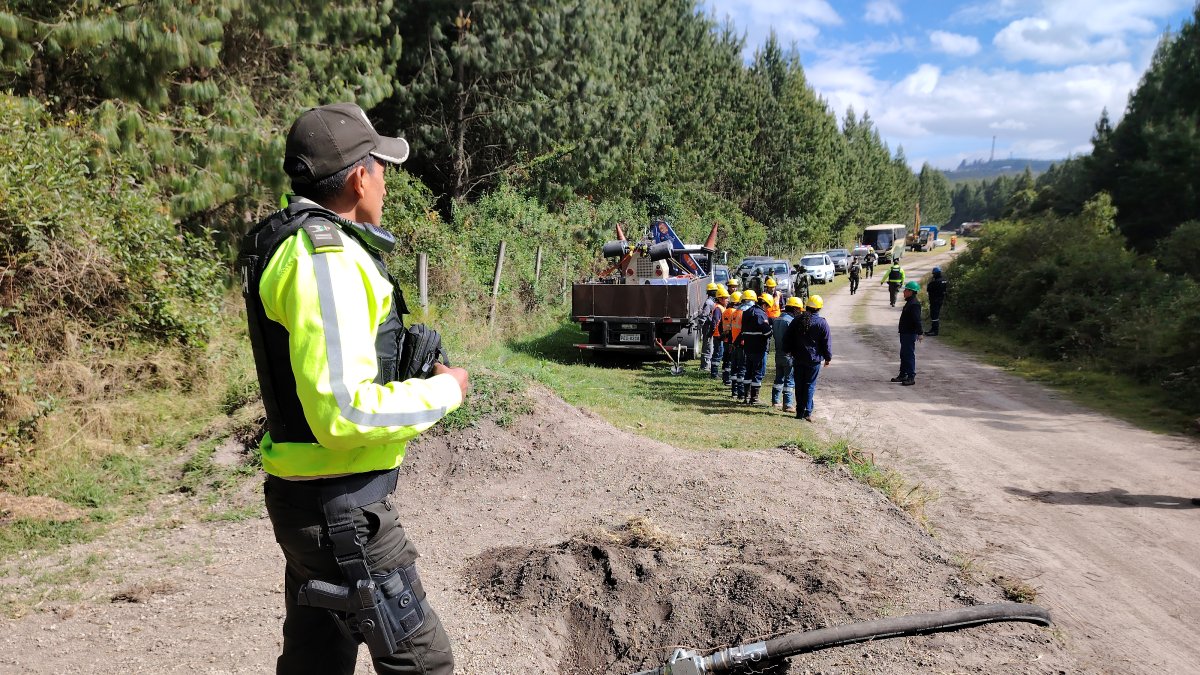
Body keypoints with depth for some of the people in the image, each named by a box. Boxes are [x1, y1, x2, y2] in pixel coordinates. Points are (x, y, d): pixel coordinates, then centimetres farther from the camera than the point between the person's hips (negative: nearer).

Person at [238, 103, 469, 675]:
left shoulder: (301, 242, 12)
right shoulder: (325, 258, -21)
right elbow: (344, 412, -27)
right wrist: (443, 391, -15)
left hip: (308, 500, 10)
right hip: (343, 511, -10)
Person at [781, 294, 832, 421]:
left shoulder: (797, 320, 2)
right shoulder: (822, 323, -8)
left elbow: (787, 338, 7)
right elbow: (827, 343, -3)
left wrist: (788, 351, 18)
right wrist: (828, 357, 7)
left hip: (798, 359, 3)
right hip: (814, 360, -3)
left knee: (799, 386, 10)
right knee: (810, 386, 2)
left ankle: (800, 411, 13)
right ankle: (807, 412, -4)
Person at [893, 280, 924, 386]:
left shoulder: (914, 304, -18)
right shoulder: (909, 302, 15)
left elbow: (917, 320, -24)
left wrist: (919, 333, -28)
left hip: (910, 334, -11)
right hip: (905, 333, 11)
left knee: (909, 354, -7)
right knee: (904, 354, 16)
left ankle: (911, 377, -4)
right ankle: (903, 375, 25)